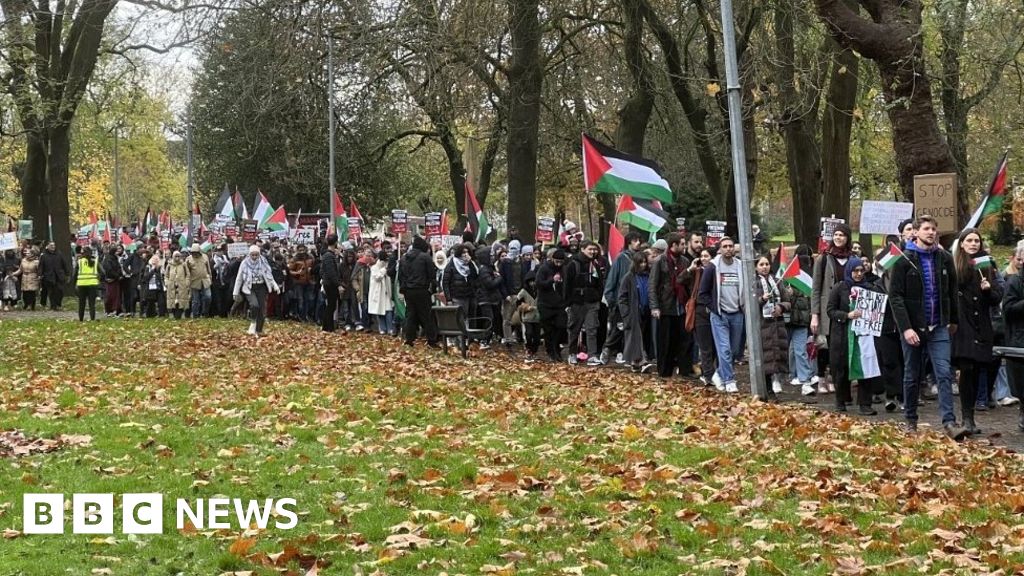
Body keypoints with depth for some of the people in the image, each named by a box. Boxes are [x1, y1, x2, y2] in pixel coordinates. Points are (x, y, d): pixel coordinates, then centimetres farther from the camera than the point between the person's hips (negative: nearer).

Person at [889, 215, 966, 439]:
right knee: (912, 377, 9)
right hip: (913, 327, -2)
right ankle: (910, 421, 21)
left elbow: (952, 291, 15)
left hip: (939, 328, 2)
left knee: (944, 374, -9)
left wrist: (953, 320, 16)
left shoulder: (944, 258, 5)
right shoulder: (904, 261, -5)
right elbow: (895, 296, -10)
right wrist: (905, 327, -17)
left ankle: (949, 422, -13)